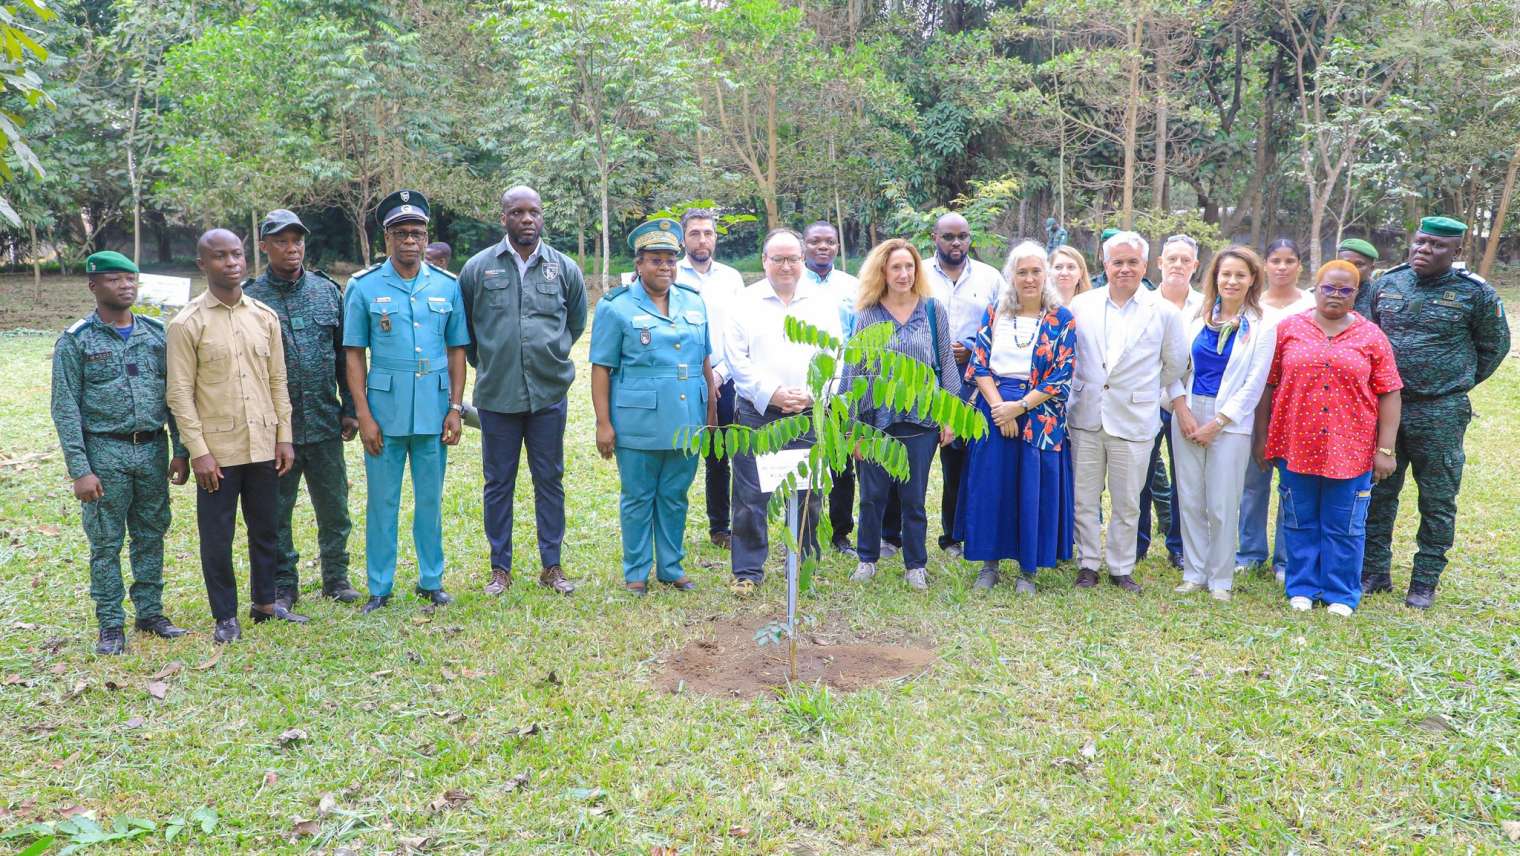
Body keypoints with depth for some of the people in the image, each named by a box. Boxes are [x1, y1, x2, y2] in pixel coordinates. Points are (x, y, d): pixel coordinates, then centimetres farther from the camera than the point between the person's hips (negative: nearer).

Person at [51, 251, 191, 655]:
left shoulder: (157, 333, 6)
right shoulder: (76, 340, -4)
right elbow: (65, 409, -7)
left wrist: (180, 451, 4)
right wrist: (80, 470, -12)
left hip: (153, 450, 3)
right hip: (104, 453, -3)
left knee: (151, 536, 12)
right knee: (106, 543, 5)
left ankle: (151, 612, 24)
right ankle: (111, 625, 15)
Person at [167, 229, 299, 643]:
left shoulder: (265, 317, 6)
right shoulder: (187, 324, -6)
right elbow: (180, 393, -7)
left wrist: (284, 436, 5)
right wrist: (198, 451, -12)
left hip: (263, 446, 4)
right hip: (217, 450, -4)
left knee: (267, 530, 14)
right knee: (217, 536, 5)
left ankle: (265, 601, 30)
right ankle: (225, 616, 19)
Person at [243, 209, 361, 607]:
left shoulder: (327, 290, 6)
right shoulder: (249, 299, -3)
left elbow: (345, 354, 9)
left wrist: (349, 409, 6)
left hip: (325, 423, 2)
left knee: (334, 508, 10)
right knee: (276, 512, 8)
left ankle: (336, 577, 25)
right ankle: (283, 585, 22)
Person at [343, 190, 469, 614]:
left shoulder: (447, 285, 5)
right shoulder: (364, 286, -1)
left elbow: (457, 350, 8)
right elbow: (354, 354, -1)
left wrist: (455, 408, 2)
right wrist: (363, 415, -7)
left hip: (434, 412, 2)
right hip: (385, 410, -2)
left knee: (431, 499, 11)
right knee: (382, 502, 5)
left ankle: (431, 580, 23)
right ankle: (379, 588, 16)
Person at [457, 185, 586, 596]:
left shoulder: (565, 268, 2)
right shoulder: (478, 267, -1)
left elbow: (576, 323, 16)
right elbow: (463, 329, 10)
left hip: (550, 394, 1)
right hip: (496, 396, -1)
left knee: (550, 481, 9)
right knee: (498, 484, 8)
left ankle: (551, 565, 21)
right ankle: (500, 568, 21)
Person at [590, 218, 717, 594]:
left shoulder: (693, 303, 10)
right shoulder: (616, 306, -4)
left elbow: (705, 361, 15)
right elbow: (601, 368, -5)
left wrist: (712, 411, 13)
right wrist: (603, 423, -10)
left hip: (686, 423, 4)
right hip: (638, 423, -4)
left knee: (674, 498, 13)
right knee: (638, 500, 7)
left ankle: (671, 567, 26)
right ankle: (636, 572, 19)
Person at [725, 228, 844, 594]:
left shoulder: (823, 301, 10)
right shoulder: (745, 301, 6)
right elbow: (737, 358, 0)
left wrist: (811, 394, -10)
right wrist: (772, 394, -11)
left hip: (810, 414, 1)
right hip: (756, 413, -1)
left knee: (807, 494, 8)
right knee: (751, 495, 0)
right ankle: (748, 570, 11)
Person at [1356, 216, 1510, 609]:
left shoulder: (1475, 292, -4)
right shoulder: (1385, 284, 4)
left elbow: (1494, 345, 9)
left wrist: (1458, 382, 9)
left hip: (1440, 416, -3)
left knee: (1438, 502, 5)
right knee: (1376, 494, 9)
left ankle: (1424, 583, 16)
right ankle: (1374, 573, 22)